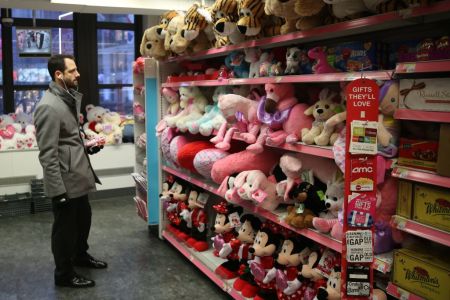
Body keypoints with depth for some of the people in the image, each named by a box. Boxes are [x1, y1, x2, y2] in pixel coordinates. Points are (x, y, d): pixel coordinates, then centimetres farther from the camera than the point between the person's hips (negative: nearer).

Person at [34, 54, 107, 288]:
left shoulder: (68, 98, 8)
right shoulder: (49, 107, -22)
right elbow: (48, 155, -23)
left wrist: (87, 147, 7)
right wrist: (58, 190, -23)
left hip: (78, 177, 9)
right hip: (65, 182, -9)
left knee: (83, 219, 24)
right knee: (65, 228, 8)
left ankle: (80, 255, 46)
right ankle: (64, 274, 26)